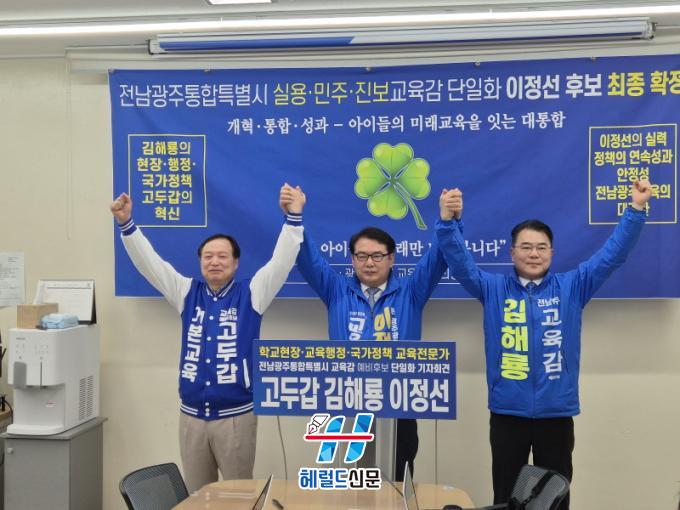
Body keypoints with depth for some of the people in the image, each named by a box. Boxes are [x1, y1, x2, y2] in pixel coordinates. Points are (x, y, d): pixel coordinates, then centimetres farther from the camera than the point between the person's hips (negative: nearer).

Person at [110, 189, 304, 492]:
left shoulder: (250, 294, -2)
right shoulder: (187, 293, 6)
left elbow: (281, 261, -11)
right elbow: (149, 262, 3)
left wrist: (294, 216, -20)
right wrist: (126, 224, -7)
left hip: (236, 415, -3)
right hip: (191, 415, 3)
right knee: (196, 495, 15)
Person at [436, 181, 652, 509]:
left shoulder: (571, 287, 3)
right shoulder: (493, 289, 2)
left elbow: (612, 254, -2)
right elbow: (459, 261, -9)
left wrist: (636, 209, -10)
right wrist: (447, 222, -24)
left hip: (556, 412, 1)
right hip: (508, 411, 0)